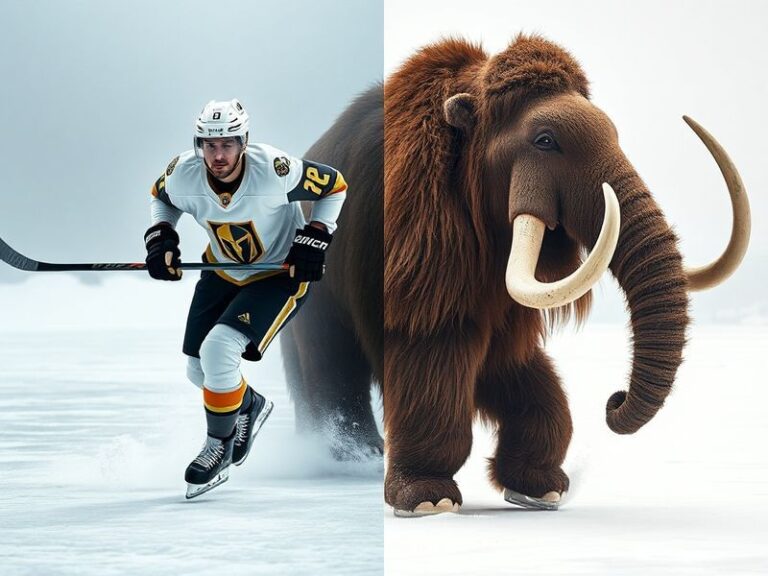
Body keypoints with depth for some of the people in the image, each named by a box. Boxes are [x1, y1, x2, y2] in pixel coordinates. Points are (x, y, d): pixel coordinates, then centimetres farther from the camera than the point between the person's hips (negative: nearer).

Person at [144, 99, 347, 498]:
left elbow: (334, 185, -13)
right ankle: (249, 405, 42)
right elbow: (161, 197, 6)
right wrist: (160, 236, -11)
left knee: (218, 350, -24)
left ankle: (220, 447, -1)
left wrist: (316, 237, -20)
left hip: (280, 274, -5)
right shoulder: (182, 175, -21)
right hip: (222, 272, 5)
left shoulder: (274, 171, -32)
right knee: (198, 371, 8)